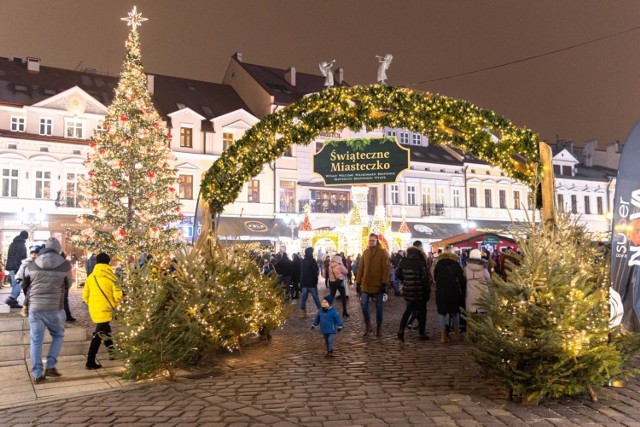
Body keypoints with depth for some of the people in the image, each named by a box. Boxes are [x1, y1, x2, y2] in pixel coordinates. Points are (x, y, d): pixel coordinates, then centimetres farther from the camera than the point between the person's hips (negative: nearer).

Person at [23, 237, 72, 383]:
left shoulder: (32, 265, 2)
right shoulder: (65, 265, -5)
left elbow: (25, 284, 17)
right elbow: (68, 284, 10)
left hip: (35, 308, 2)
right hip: (55, 308, -2)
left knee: (36, 341, 9)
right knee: (58, 336, 19)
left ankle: (37, 374, 11)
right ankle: (50, 366, 9)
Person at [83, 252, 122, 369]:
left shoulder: (90, 277, 5)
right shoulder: (111, 277, -9)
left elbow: (85, 296, 7)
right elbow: (117, 296, -12)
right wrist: (115, 305, 7)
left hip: (94, 310, 6)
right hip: (105, 310, -6)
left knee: (105, 330, 24)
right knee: (99, 335, -3)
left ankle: (111, 352, 37)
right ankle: (90, 362, -6)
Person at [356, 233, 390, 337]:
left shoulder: (383, 252, -5)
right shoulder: (365, 252, 8)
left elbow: (386, 268, -10)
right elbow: (360, 268, 9)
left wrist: (384, 283, -16)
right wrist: (358, 282, 5)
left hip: (378, 284, -3)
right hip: (366, 284, 3)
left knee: (378, 306, 7)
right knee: (364, 304, -2)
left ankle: (378, 327, 19)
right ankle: (368, 326, 13)